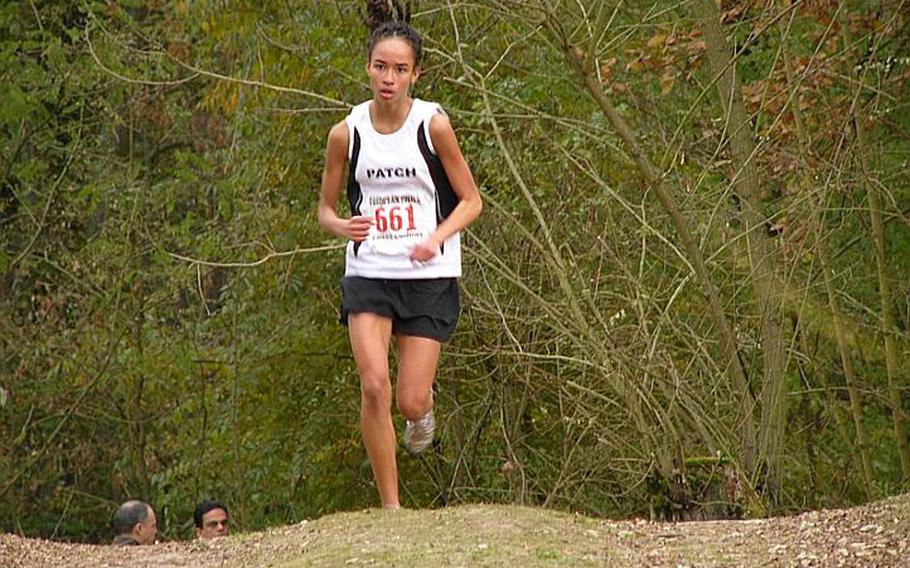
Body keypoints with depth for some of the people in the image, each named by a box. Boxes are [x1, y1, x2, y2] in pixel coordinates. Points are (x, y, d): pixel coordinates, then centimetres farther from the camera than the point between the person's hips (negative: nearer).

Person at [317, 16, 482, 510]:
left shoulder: (433, 125, -6)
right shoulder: (346, 133, -1)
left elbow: (470, 201, 1)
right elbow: (325, 209, 10)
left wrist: (436, 238, -17)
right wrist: (342, 225, -14)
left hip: (429, 277, -1)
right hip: (368, 275, 1)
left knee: (411, 401, -4)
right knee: (374, 388, -17)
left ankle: (424, 411, 37)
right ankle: (391, 507, -6)